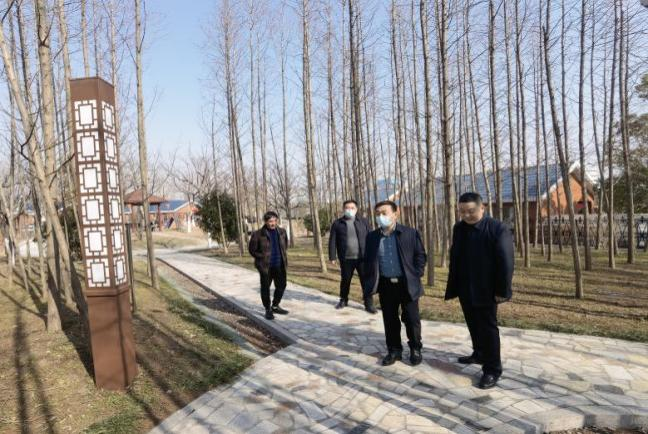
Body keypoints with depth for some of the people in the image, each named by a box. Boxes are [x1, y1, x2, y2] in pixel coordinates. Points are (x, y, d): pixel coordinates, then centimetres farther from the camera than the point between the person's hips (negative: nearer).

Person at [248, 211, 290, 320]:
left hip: (279, 265, 5)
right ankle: (268, 310, 19)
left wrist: (283, 256, 9)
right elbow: (252, 249, -4)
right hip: (265, 266, -5)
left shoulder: (281, 232, 2)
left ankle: (275, 306, 31)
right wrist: (263, 258, -5)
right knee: (265, 287, 4)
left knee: (281, 285, 11)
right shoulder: (258, 234, -12)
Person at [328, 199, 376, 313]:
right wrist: (332, 257, -3)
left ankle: (369, 304, 9)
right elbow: (332, 241, 2)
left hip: (363, 257, 0)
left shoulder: (364, 222, 4)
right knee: (345, 280, 14)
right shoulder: (337, 223, 2)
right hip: (346, 259, 0)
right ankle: (343, 300, 34)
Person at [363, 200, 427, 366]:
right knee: (390, 320, 11)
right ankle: (394, 350, 27)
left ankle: (415, 349, 28)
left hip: (407, 284, -2)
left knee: (412, 319, 8)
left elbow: (421, 255, -1)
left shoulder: (410, 233, -6)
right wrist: (371, 281, 1)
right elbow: (367, 260, 8)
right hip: (385, 285, 3)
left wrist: (416, 276, -7)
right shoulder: (372, 236, 2)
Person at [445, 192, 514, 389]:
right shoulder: (459, 228, 5)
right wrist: (453, 285, 7)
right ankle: (479, 354, 38)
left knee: (488, 328, 4)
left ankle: (492, 369, 15)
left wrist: (502, 291, -16)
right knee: (474, 326, 19)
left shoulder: (498, 229, -15)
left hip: (485, 290, -6)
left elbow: (505, 262, -16)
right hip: (465, 289, 6)